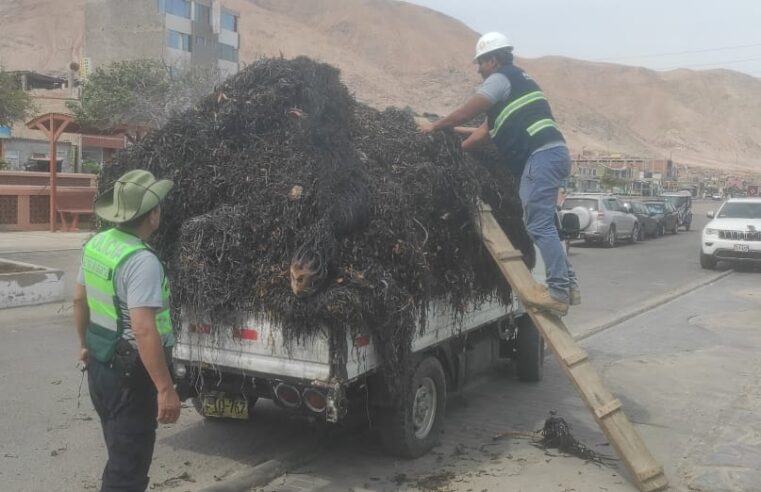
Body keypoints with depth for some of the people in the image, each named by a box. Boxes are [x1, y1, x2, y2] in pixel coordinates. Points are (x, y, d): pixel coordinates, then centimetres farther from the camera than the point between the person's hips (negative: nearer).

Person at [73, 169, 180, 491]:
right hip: (131, 373, -9)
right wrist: (165, 389, -27)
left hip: (100, 365, 9)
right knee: (128, 465, 3)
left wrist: (85, 344, 28)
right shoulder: (141, 261, -26)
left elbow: (79, 299, 14)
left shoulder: (96, 244, 2)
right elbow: (144, 330, -31)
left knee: (121, 454, 27)